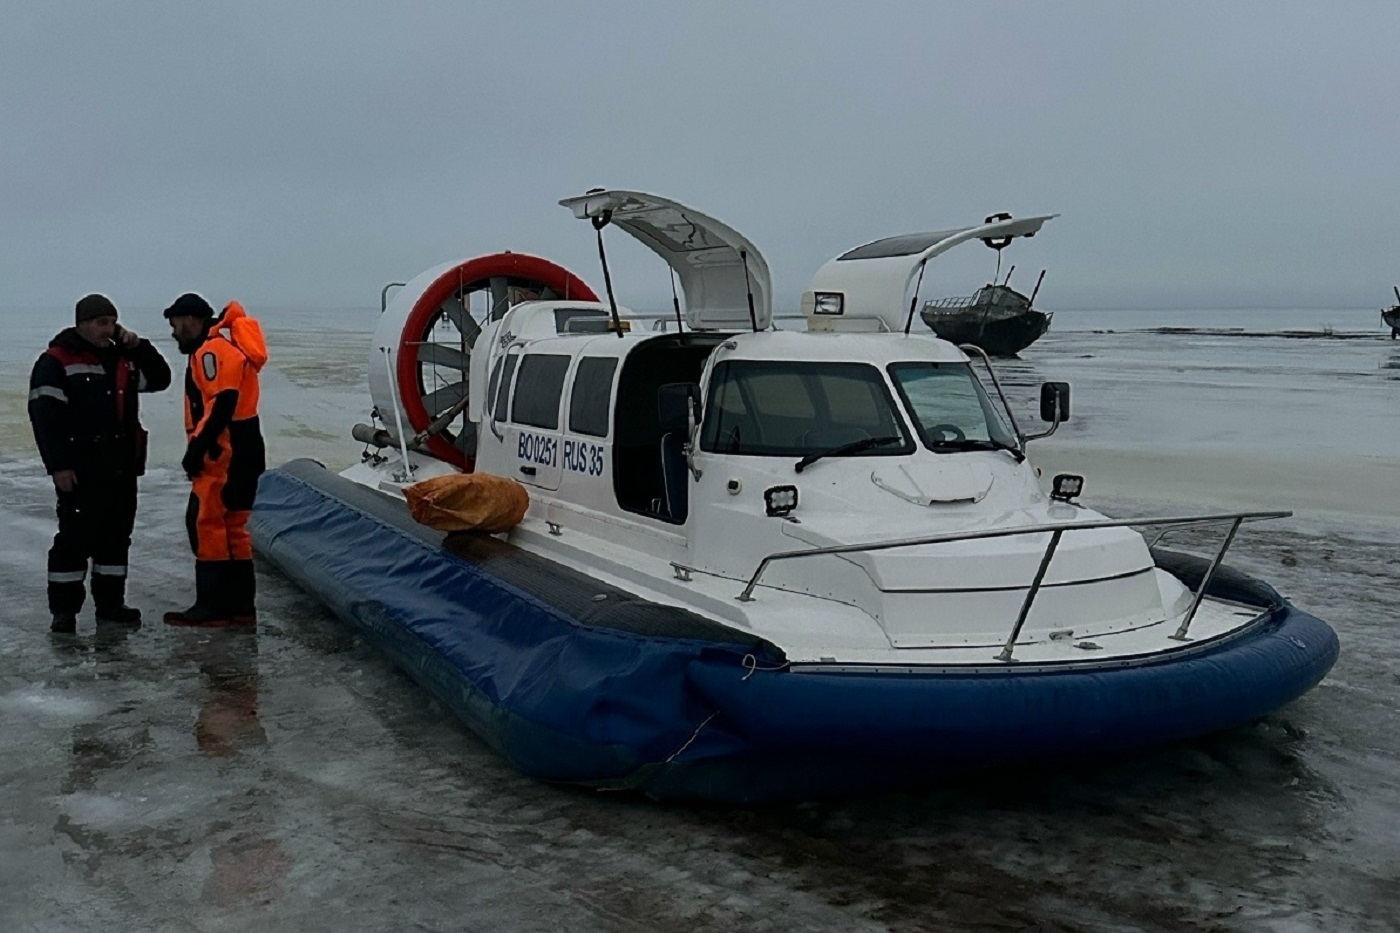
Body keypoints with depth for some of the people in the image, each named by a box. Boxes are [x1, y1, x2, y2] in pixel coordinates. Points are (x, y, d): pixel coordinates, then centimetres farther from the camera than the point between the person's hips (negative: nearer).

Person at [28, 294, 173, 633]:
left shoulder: (123, 359, 15)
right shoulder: (57, 362, -7)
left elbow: (159, 379, 16)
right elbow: (44, 415, -12)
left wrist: (137, 346, 1)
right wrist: (58, 465, -17)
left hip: (122, 469, 7)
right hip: (80, 471, -7)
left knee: (116, 537, 12)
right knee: (75, 539, -3)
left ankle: (110, 604, 22)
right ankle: (63, 611, 6)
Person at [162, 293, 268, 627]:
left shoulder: (213, 349, -12)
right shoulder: (222, 345, 21)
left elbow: (221, 404, -22)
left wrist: (196, 449, -18)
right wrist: (199, 449, 14)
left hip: (226, 455, -10)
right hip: (239, 453, 10)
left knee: (206, 522, -7)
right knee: (231, 527, 13)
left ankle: (213, 605, -4)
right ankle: (240, 606, 17)